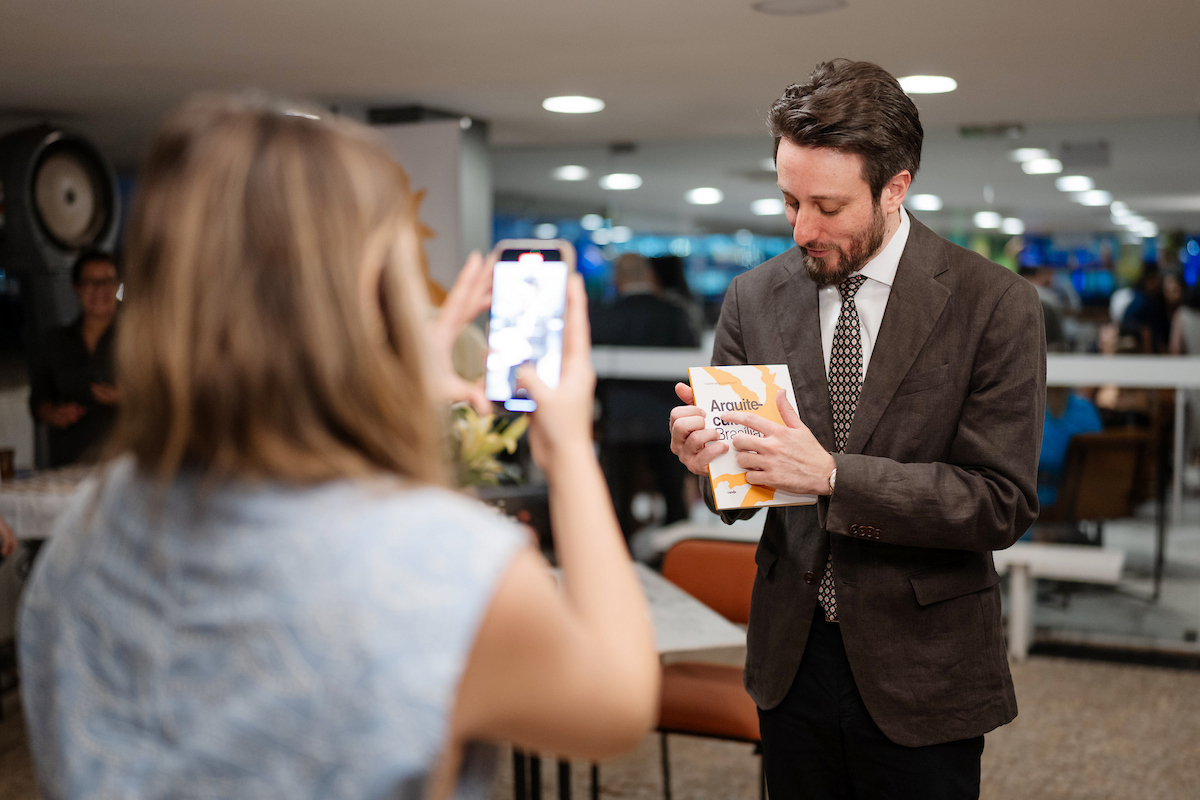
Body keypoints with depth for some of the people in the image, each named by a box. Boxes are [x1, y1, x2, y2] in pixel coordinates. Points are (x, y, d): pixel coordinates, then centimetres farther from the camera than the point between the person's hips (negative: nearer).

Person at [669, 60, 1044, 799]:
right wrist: (709, 458, -18)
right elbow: (743, 498, 5)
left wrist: (832, 474, -25)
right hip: (792, 656, 3)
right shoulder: (753, 298, -1)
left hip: (921, 677, -3)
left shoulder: (995, 304, -11)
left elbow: (1003, 502, -15)